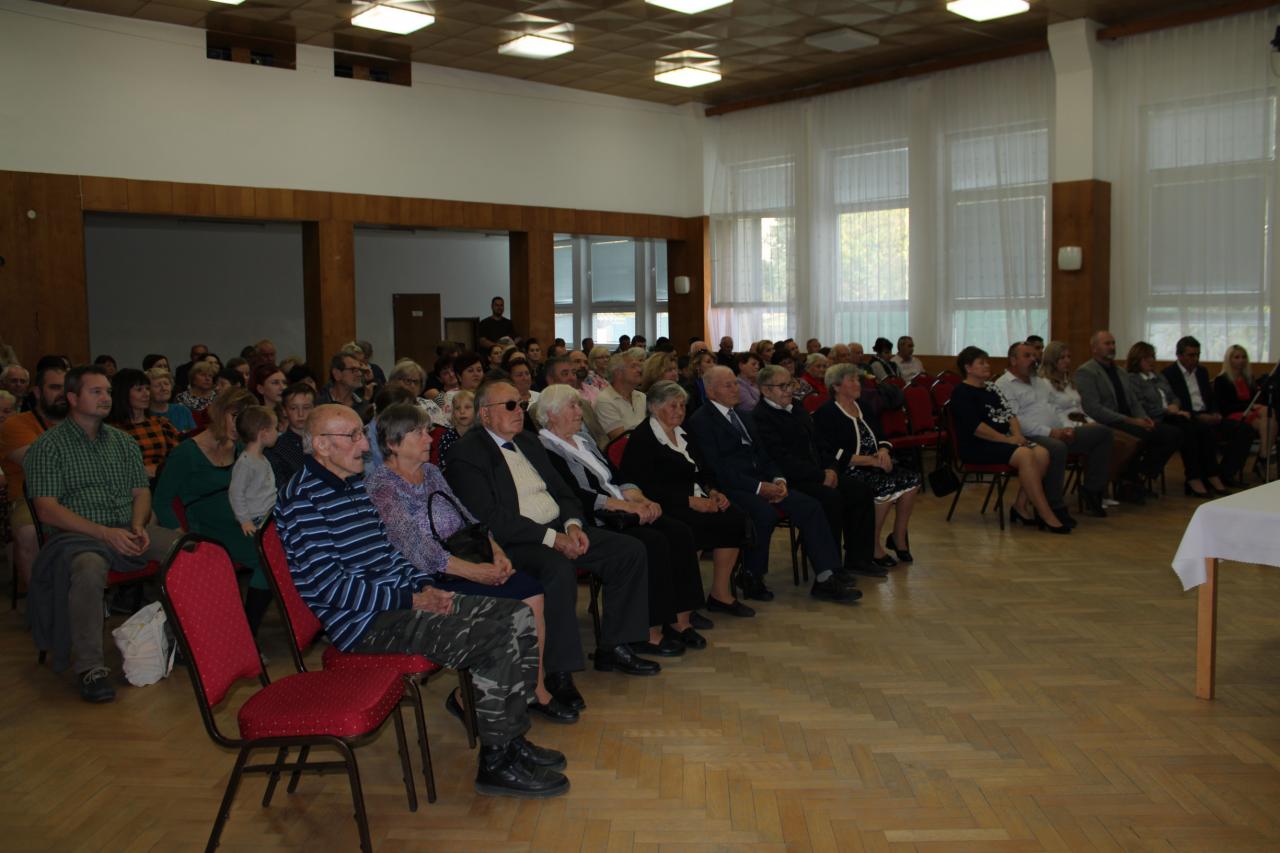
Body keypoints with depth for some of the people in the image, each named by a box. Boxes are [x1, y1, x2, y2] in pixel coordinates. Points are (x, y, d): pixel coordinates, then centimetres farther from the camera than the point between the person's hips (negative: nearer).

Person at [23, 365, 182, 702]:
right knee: (88, 568, -39)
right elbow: (47, 510, -7)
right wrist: (105, 533, -17)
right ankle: (91, 668, -32)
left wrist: (138, 525, -5)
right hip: (78, 535, -5)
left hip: (128, 532, 5)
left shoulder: (123, 442, 19)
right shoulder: (48, 447, 2)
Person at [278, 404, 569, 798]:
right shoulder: (303, 500, -15)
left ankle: (511, 739, 8)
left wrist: (425, 587, 4)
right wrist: (411, 599, -16)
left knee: (519, 617, 0)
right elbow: (329, 585, -20)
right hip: (366, 623, -10)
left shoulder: (354, 484, 15)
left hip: (401, 601, 10)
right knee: (495, 640, -22)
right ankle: (496, 763, -6)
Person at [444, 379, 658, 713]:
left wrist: (572, 524, -3)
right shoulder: (466, 454, -9)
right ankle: (559, 673, -24)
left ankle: (613, 648, 4)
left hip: (559, 529, 9)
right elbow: (490, 518, -18)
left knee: (631, 551, -5)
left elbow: (562, 491, 19)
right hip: (514, 542, -8)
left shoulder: (528, 441, 18)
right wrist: (552, 538, -21)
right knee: (558, 570, -38)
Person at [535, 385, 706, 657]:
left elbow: (617, 480, 18)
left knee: (679, 532, -12)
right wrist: (627, 506, -19)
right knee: (653, 542, -28)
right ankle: (650, 634, -20)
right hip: (592, 524, -8)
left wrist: (641, 500, -3)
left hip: (620, 513, 9)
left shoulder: (584, 441, 23)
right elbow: (575, 495, -16)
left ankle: (678, 621, -9)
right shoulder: (545, 449, -6)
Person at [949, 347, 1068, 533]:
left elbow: (1009, 413, 15)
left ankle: (1021, 506, -11)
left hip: (1003, 439, 8)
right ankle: (1047, 516, -27)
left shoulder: (990, 387, 20)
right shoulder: (961, 392, -6)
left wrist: (1017, 435, -4)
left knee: (1042, 453, -16)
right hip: (976, 446, -8)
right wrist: (1006, 440, -16)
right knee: (1025, 455, -30)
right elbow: (975, 427, -16)